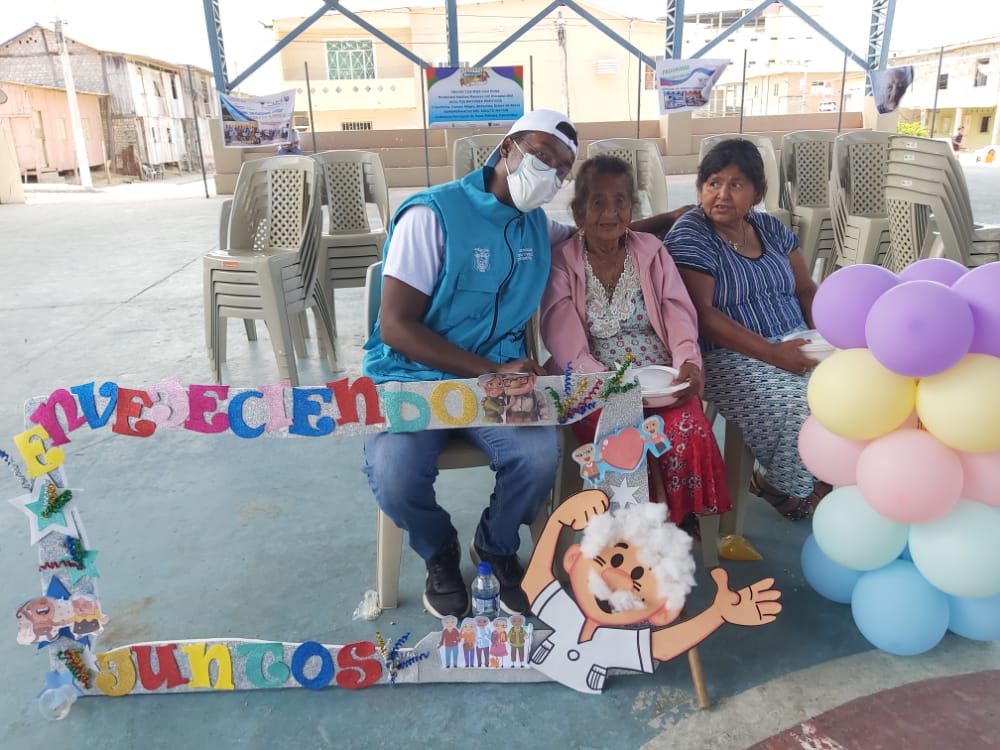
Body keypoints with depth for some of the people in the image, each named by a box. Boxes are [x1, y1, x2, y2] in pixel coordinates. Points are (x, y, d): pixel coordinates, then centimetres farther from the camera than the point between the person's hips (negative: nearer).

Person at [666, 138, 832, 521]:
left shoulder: (771, 228, 12)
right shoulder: (690, 235, -7)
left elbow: (806, 290, 15)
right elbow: (703, 315, -17)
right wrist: (773, 353, -23)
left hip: (795, 344, 6)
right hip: (732, 358, -6)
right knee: (803, 407, -26)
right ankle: (783, 486, 4)